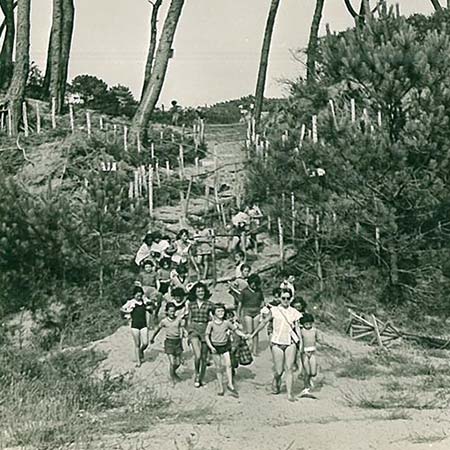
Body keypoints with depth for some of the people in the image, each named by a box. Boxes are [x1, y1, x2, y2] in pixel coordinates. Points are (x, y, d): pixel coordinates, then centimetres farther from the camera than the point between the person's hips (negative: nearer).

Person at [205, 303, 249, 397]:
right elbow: (207, 336, -10)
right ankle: (221, 388, 14)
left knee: (228, 364, -12)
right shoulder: (211, 323, -10)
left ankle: (230, 385, -5)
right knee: (219, 368, 5)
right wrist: (211, 347, -20)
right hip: (215, 347, -1)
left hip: (225, 346, 2)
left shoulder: (226, 322, -3)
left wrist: (244, 335, -10)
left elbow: (236, 330, 4)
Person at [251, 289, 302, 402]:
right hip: (277, 343, -1)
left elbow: (297, 328, 8)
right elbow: (264, 322, 6)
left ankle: (290, 394, -1)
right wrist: (253, 334, 7)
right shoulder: (274, 311, 1)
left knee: (289, 368, -5)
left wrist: (300, 342, 1)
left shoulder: (294, 312, 6)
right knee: (279, 370, 0)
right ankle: (275, 382, 33)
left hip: (290, 343, 1)